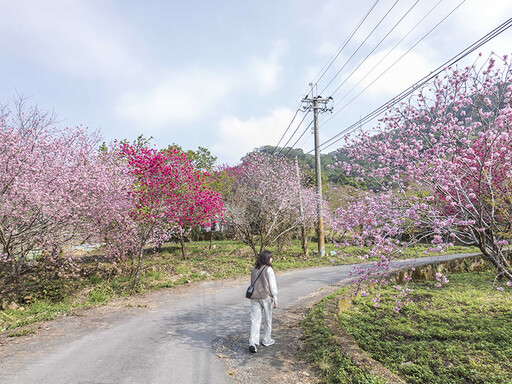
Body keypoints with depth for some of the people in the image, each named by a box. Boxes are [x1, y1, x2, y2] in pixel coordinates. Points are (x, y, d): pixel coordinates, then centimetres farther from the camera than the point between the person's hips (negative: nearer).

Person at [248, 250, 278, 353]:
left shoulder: (254, 269, 7)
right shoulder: (269, 269, -10)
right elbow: (273, 285, -11)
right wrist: (275, 299, -8)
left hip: (254, 297, 5)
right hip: (266, 296, -4)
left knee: (255, 320, 3)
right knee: (268, 319, 15)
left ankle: (253, 343, -8)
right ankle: (266, 340, 27)